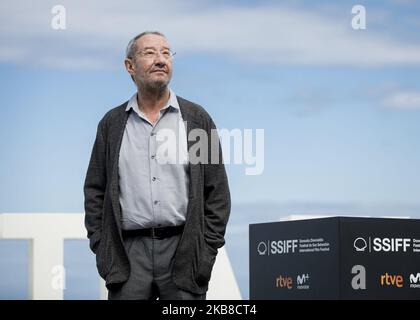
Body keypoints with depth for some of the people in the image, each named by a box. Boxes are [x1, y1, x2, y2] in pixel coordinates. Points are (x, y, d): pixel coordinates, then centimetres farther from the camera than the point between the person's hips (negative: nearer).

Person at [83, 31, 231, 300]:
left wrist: (208, 248, -2)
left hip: (184, 249, -1)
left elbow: (217, 191, 6)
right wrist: (100, 246, 1)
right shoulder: (112, 124, 11)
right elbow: (95, 190, 11)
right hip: (128, 251, 1)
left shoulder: (197, 119, 8)